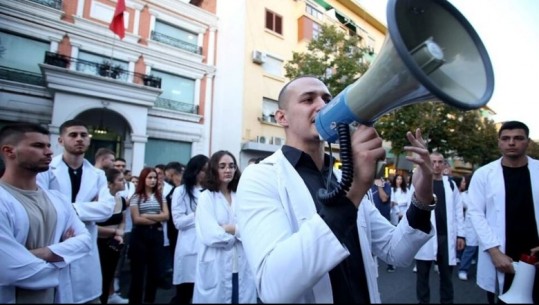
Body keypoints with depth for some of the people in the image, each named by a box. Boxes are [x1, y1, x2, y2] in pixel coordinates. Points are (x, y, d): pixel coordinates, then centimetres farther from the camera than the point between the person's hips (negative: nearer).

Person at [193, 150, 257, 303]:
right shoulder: (206, 197, -6)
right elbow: (210, 235, -15)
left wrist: (229, 229, -14)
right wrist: (241, 230, -5)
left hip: (242, 266, 4)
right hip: (216, 267, -3)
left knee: (243, 299, 13)